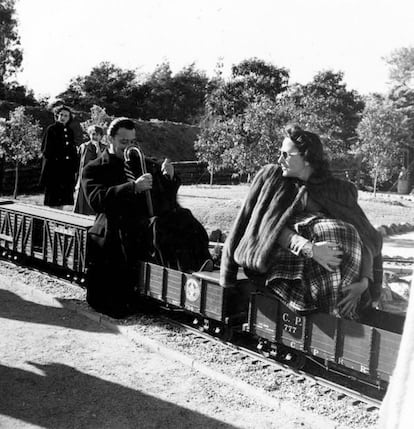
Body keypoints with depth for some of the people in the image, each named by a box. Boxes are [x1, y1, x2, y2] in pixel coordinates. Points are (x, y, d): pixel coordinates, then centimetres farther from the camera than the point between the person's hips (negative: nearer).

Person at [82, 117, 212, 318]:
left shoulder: (146, 164, 26)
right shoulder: (94, 169, 12)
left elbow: (168, 201, 25)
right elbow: (96, 199, -8)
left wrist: (169, 179, 2)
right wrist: (133, 187, -20)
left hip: (154, 221, 4)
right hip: (125, 228, -4)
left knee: (186, 221, -27)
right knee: (159, 227, -36)